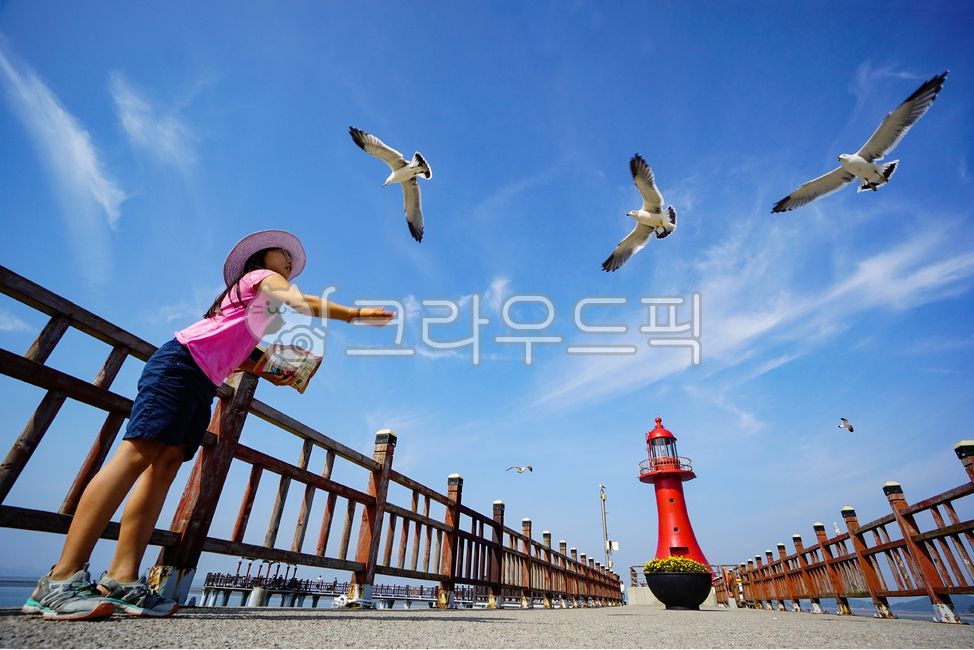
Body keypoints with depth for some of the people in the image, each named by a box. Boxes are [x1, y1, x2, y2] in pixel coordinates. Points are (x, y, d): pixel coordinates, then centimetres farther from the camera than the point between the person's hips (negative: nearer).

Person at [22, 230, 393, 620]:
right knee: (139, 453, -17)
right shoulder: (263, 276, 7)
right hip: (180, 363, -9)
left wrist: (267, 374, 14)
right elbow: (305, 303, -12)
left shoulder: (261, 308, 32)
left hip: (204, 383, 9)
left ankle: (121, 579, -7)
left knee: (166, 464, -3)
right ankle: (62, 578, -19)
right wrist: (358, 314, -15)